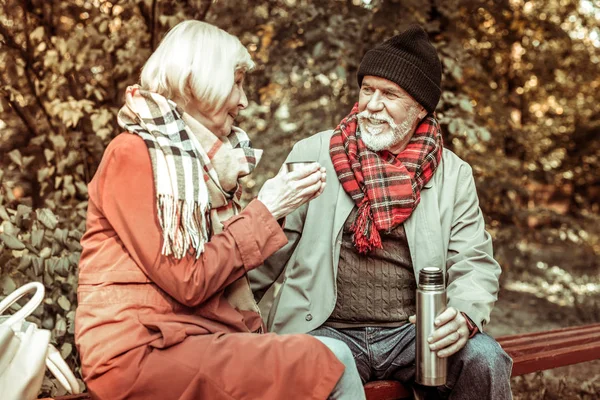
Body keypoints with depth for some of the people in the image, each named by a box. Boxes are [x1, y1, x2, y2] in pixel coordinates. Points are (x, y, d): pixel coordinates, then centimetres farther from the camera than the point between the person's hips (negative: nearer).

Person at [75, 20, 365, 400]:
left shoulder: (201, 159, 15)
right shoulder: (132, 154, -8)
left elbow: (220, 265, 12)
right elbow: (188, 282, -13)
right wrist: (264, 211, -7)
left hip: (193, 337, 7)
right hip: (140, 352, -7)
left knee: (331, 356, -10)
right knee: (330, 362, -17)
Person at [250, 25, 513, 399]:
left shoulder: (453, 174, 7)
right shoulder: (312, 154, 4)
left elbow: (475, 266, 3)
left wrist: (464, 315, -17)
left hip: (413, 332, 2)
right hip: (328, 330, -2)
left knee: (486, 359, -23)